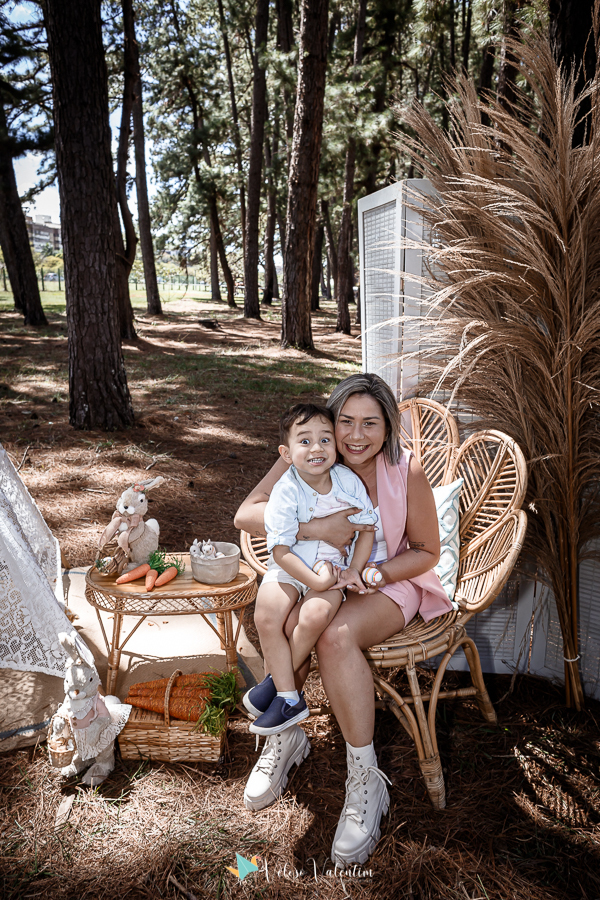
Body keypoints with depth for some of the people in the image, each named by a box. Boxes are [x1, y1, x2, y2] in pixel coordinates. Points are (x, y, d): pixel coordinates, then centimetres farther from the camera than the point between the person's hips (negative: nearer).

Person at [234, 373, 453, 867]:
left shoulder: (407, 471, -17)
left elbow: (426, 552, -6)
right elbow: (246, 514, -23)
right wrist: (317, 528, -36)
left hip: (391, 582, -2)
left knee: (335, 635, -33)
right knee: (291, 626, -30)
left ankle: (365, 780, -16)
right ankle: (284, 736, 0)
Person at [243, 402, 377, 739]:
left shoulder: (349, 481, -8)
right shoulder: (286, 492, -16)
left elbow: (367, 527, 3)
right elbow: (280, 550, -17)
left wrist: (353, 571, -7)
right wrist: (315, 580, -22)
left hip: (333, 567, 1)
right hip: (289, 568, 0)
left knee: (317, 614, -28)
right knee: (267, 616, -23)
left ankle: (277, 679, -5)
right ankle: (290, 698, -7)